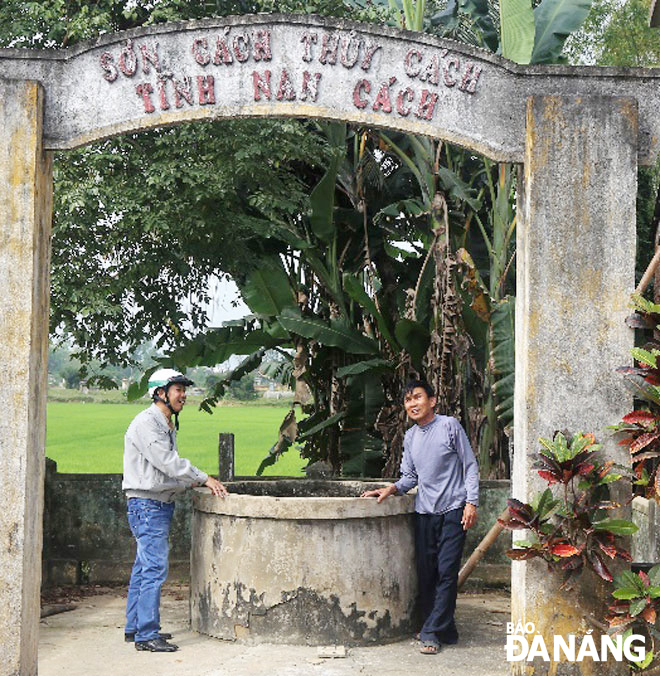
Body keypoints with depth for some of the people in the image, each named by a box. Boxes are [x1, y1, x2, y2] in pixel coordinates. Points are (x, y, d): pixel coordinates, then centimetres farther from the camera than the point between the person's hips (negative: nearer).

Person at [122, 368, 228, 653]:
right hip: (147, 504, -10)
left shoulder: (166, 425, 17)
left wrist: (199, 483, 8)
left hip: (161, 503, 10)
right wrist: (204, 478, -14)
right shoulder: (146, 423, -15)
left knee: (144, 567, 14)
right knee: (154, 568, -10)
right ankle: (146, 635, -7)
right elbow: (168, 462, -20)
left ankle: (134, 627, 21)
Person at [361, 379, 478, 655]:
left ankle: (431, 632, -6)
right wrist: (392, 488, -3)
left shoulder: (450, 425, -2)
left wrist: (471, 502, -9)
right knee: (426, 573, 4)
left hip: (453, 508, -5)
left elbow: (470, 465, -2)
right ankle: (444, 630, 15)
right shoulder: (410, 437, 14)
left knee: (446, 571, -9)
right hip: (424, 512, 5)